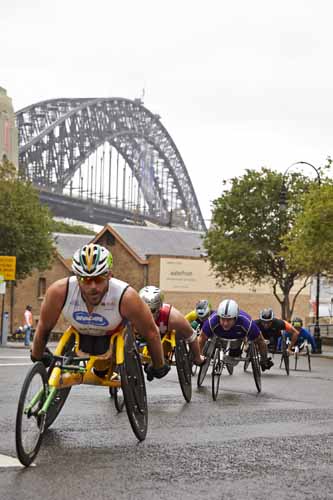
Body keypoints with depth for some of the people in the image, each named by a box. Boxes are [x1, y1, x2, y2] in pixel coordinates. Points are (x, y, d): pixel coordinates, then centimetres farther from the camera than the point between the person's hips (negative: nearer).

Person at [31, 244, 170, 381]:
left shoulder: (126, 297, -40)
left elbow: (151, 332, -23)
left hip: (115, 338, -1)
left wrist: (159, 366, -9)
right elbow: (44, 328, -16)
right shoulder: (59, 292, -36)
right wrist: (37, 359, -1)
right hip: (81, 337, 2)